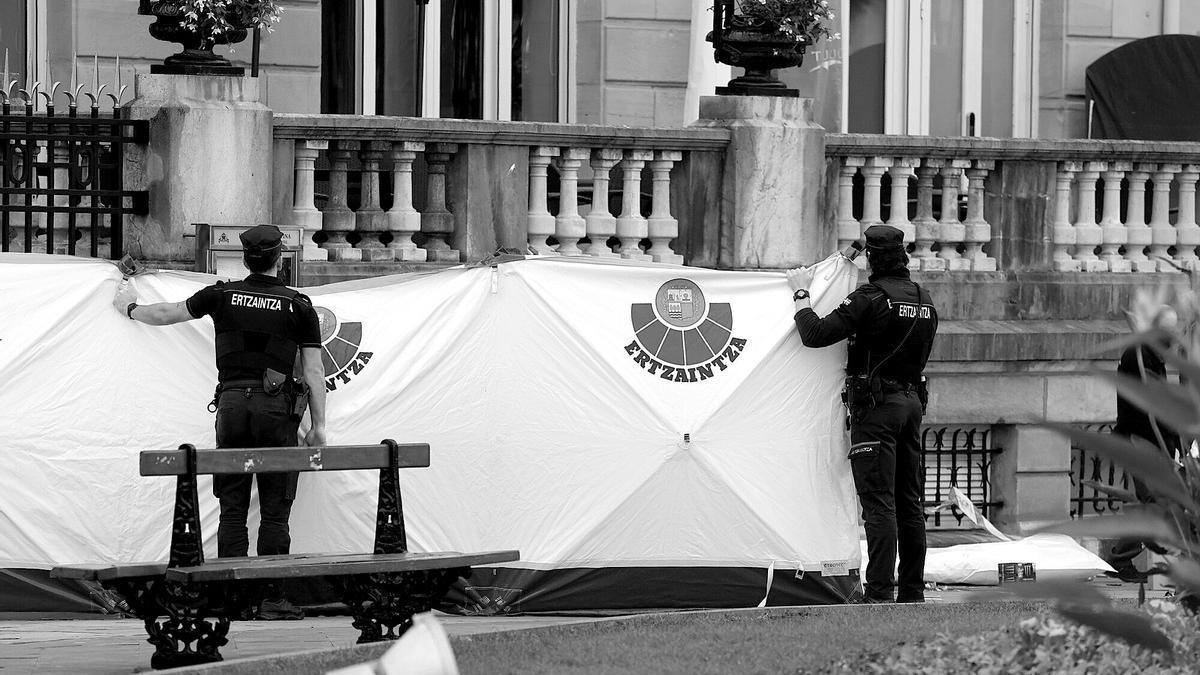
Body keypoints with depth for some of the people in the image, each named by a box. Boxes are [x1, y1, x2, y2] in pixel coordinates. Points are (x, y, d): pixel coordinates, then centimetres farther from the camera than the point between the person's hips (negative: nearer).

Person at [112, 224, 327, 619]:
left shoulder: (222, 296, 7)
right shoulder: (299, 306, 2)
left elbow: (166, 314, 22)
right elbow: (313, 372, 0)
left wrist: (129, 308, 41)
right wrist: (318, 427, 5)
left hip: (231, 402, 2)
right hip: (276, 408, -2)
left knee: (232, 508, 5)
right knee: (274, 509, -1)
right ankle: (272, 599, -5)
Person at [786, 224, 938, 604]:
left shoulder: (870, 298, -13)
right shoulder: (924, 302, 12)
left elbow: (815, 335, -15)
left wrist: (801, 295, -2)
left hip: (875, 405, -7)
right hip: (912, 401, 7)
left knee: (878, 503, -9)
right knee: (909, 503, 11)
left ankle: (879, 593, -14)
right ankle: (912, 592, 13)